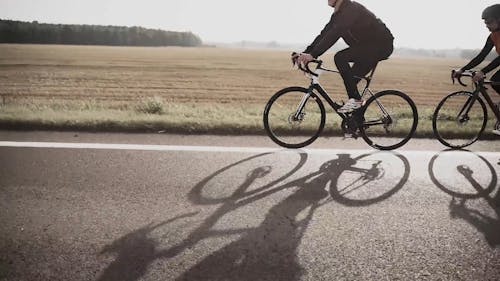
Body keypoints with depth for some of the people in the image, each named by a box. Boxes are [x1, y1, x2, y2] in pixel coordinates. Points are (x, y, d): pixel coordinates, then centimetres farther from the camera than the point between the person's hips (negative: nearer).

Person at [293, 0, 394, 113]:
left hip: (382, 45, -10)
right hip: (368, 46, 10)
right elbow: (324, 34, 5)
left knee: (340, 58, -24)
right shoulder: (337, 14, 9)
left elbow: (334, 34, -32)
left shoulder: (351, 9, -21)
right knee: (352, 79, 7)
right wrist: (305, 53, -5)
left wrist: (313, 55, -38)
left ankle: (355, 100, -17)